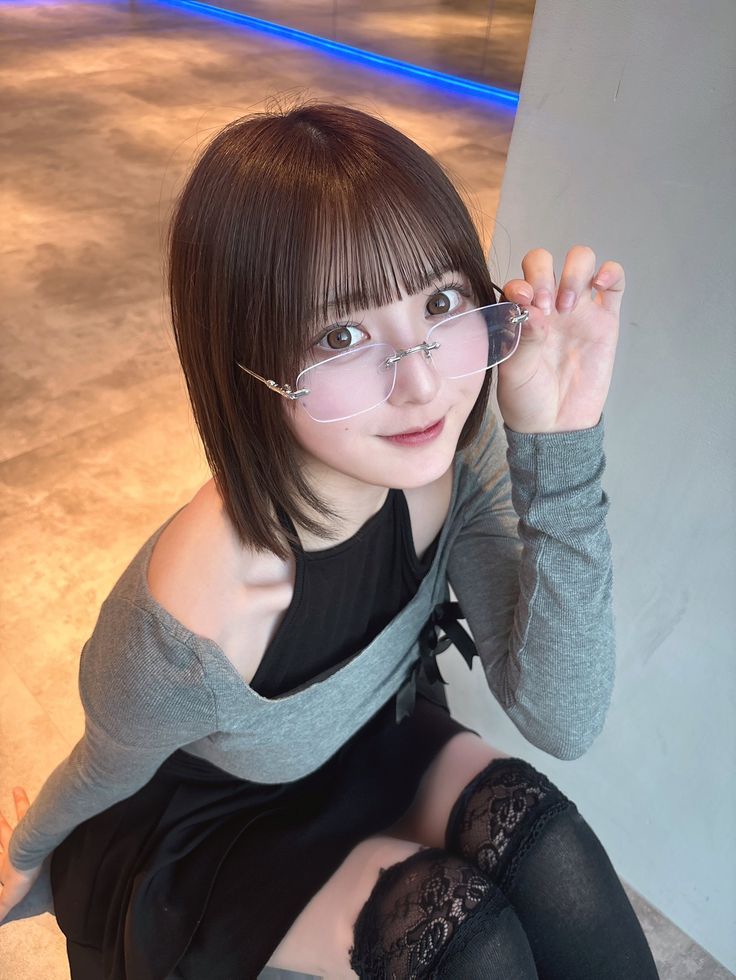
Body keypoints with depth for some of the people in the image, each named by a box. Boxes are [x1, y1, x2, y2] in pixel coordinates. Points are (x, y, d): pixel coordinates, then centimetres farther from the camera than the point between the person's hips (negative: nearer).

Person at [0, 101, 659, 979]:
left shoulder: (452, 455, -26)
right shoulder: (184, 629, -40)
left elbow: (562, 722, -25)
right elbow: (108, 774, -15)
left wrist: (560, 443, -37)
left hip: (365, 738, 4)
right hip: (195, 826, -3)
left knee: (540, 836, -19)